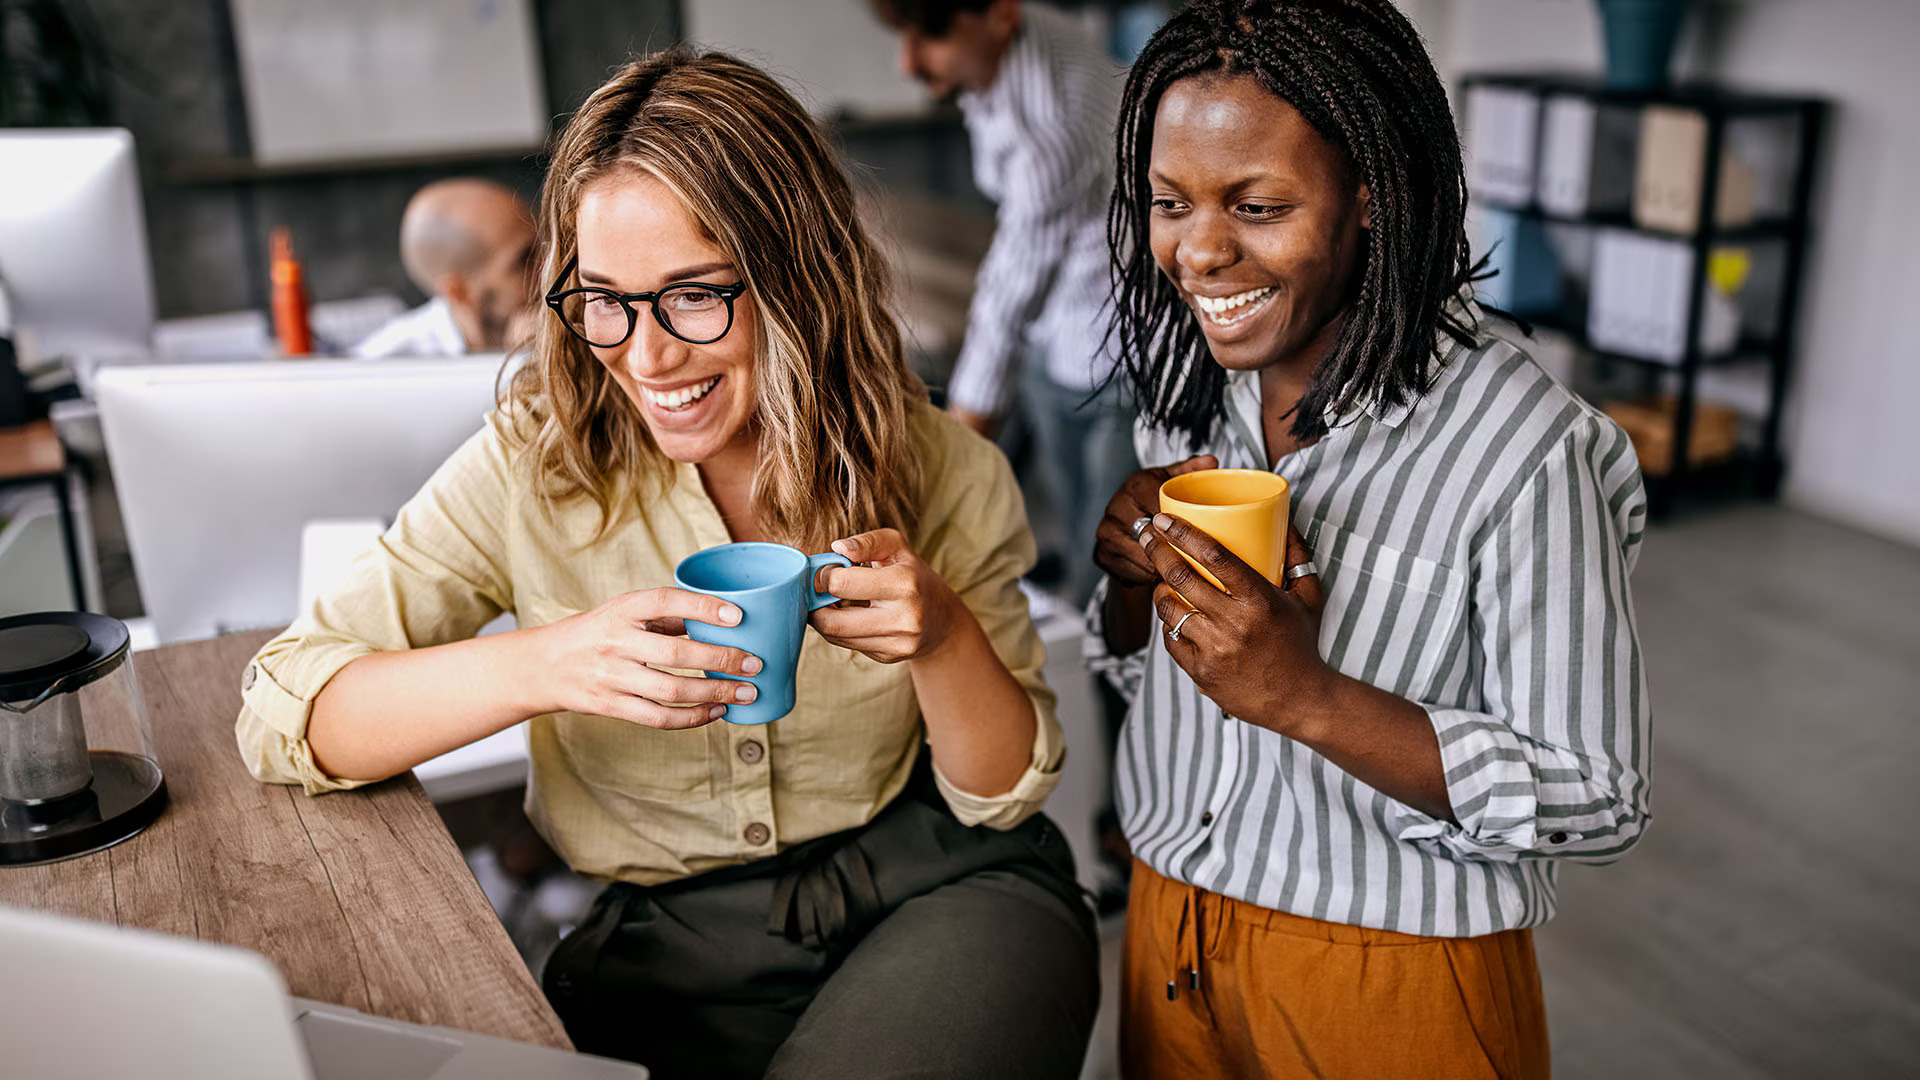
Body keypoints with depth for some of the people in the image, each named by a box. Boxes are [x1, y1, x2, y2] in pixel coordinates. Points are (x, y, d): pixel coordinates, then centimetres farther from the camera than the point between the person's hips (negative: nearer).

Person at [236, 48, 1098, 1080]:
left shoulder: (939, 471, -7)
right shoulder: (535, 465, -9)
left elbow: (1006, 793, 0)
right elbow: (280, 713, -13)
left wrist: (945, 637, -22)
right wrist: (543, 666, -30)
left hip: (939, 895, 0)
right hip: (668, 945, 1)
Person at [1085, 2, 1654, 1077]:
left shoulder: (1524, 448, -22)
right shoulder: (1192, 384, -2)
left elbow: (1603, 804, -19)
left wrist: (1308, 697, -29)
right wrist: (1134, 580, -14)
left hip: (1392, 979, -5)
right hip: (1171, 926, 6)